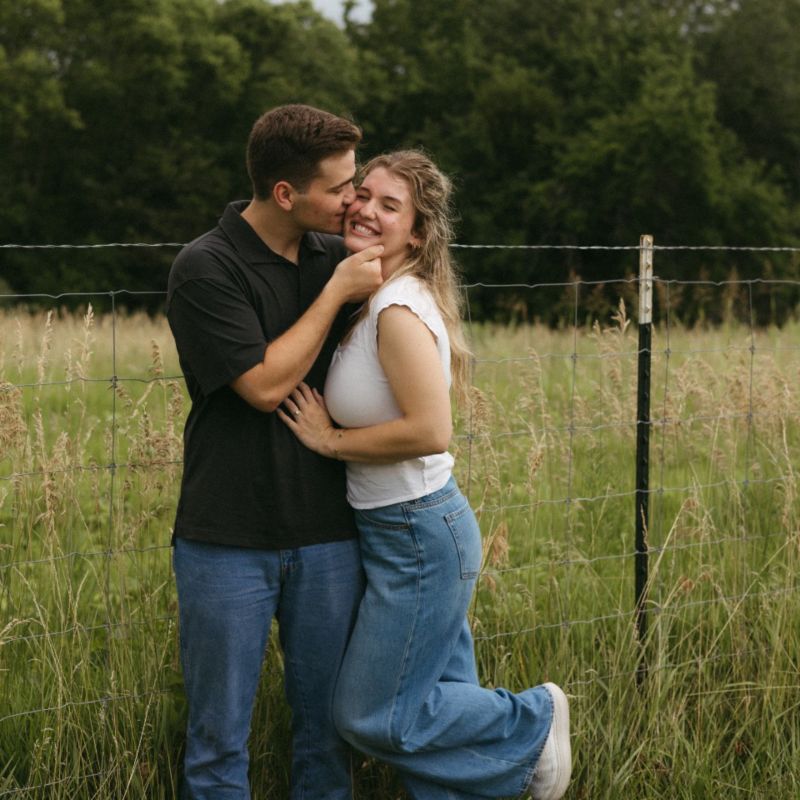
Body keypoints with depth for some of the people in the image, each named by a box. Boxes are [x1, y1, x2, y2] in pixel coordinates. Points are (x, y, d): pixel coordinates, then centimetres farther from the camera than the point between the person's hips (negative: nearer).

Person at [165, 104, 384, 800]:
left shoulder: (335, 256, 7)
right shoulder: (206, 268, -10)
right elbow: (265, 384, -16)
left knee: (327, 723, 11)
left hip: (328, 534, 5)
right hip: (230, 540, -5)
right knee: (220, 735, 3)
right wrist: (336, 292, -11)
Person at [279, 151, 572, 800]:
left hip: (418, 537, -9)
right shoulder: (369, 302, 8)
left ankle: (532, 723, 15)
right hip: (403, 529, 9)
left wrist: (331, 440, -19)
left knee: (373, 716, 1)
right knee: (441, 699, 15)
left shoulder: (399, 312, -21)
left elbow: (430, 430, -29)